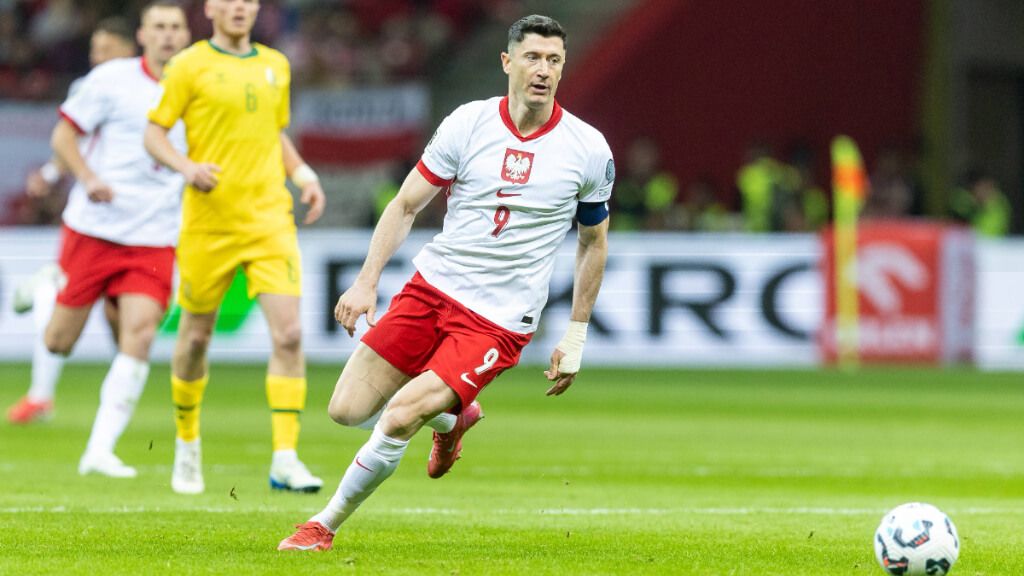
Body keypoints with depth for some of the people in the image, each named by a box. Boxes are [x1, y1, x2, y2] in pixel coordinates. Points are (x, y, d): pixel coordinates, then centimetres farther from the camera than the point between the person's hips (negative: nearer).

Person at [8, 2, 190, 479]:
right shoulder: (112, 80, -3)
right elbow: (63, 136, 1)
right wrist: (88, 177, -15)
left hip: (155, 239, 2)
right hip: (93, 227, -2)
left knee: (139, 335, -17)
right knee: (57, 343, 2)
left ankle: (100, 450, -14)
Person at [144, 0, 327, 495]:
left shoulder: (276, 65, 14)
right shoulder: (189, 66, -1)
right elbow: (154, 133, -1)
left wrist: (304, 175, 9)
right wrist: (187, 167, -19)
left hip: (270, 219, 3)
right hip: (209, 223, -3)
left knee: (288, 333, -13)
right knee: (196, 337, 8)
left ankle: (285, 459, -14)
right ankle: (187, 444, 31)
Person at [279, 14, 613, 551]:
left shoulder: (588, 149, -4)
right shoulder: (468, 124, -4)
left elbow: (593, 242, 10)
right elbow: (406, 205, 4)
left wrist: (575, 339, 9)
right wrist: (367, 281, -8)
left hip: (499, 320, -3)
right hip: (432, 286, 3)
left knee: (399, 418, -19)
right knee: (348, 409, -1)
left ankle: (326, 524, 2)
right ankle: (451, 420, 29)